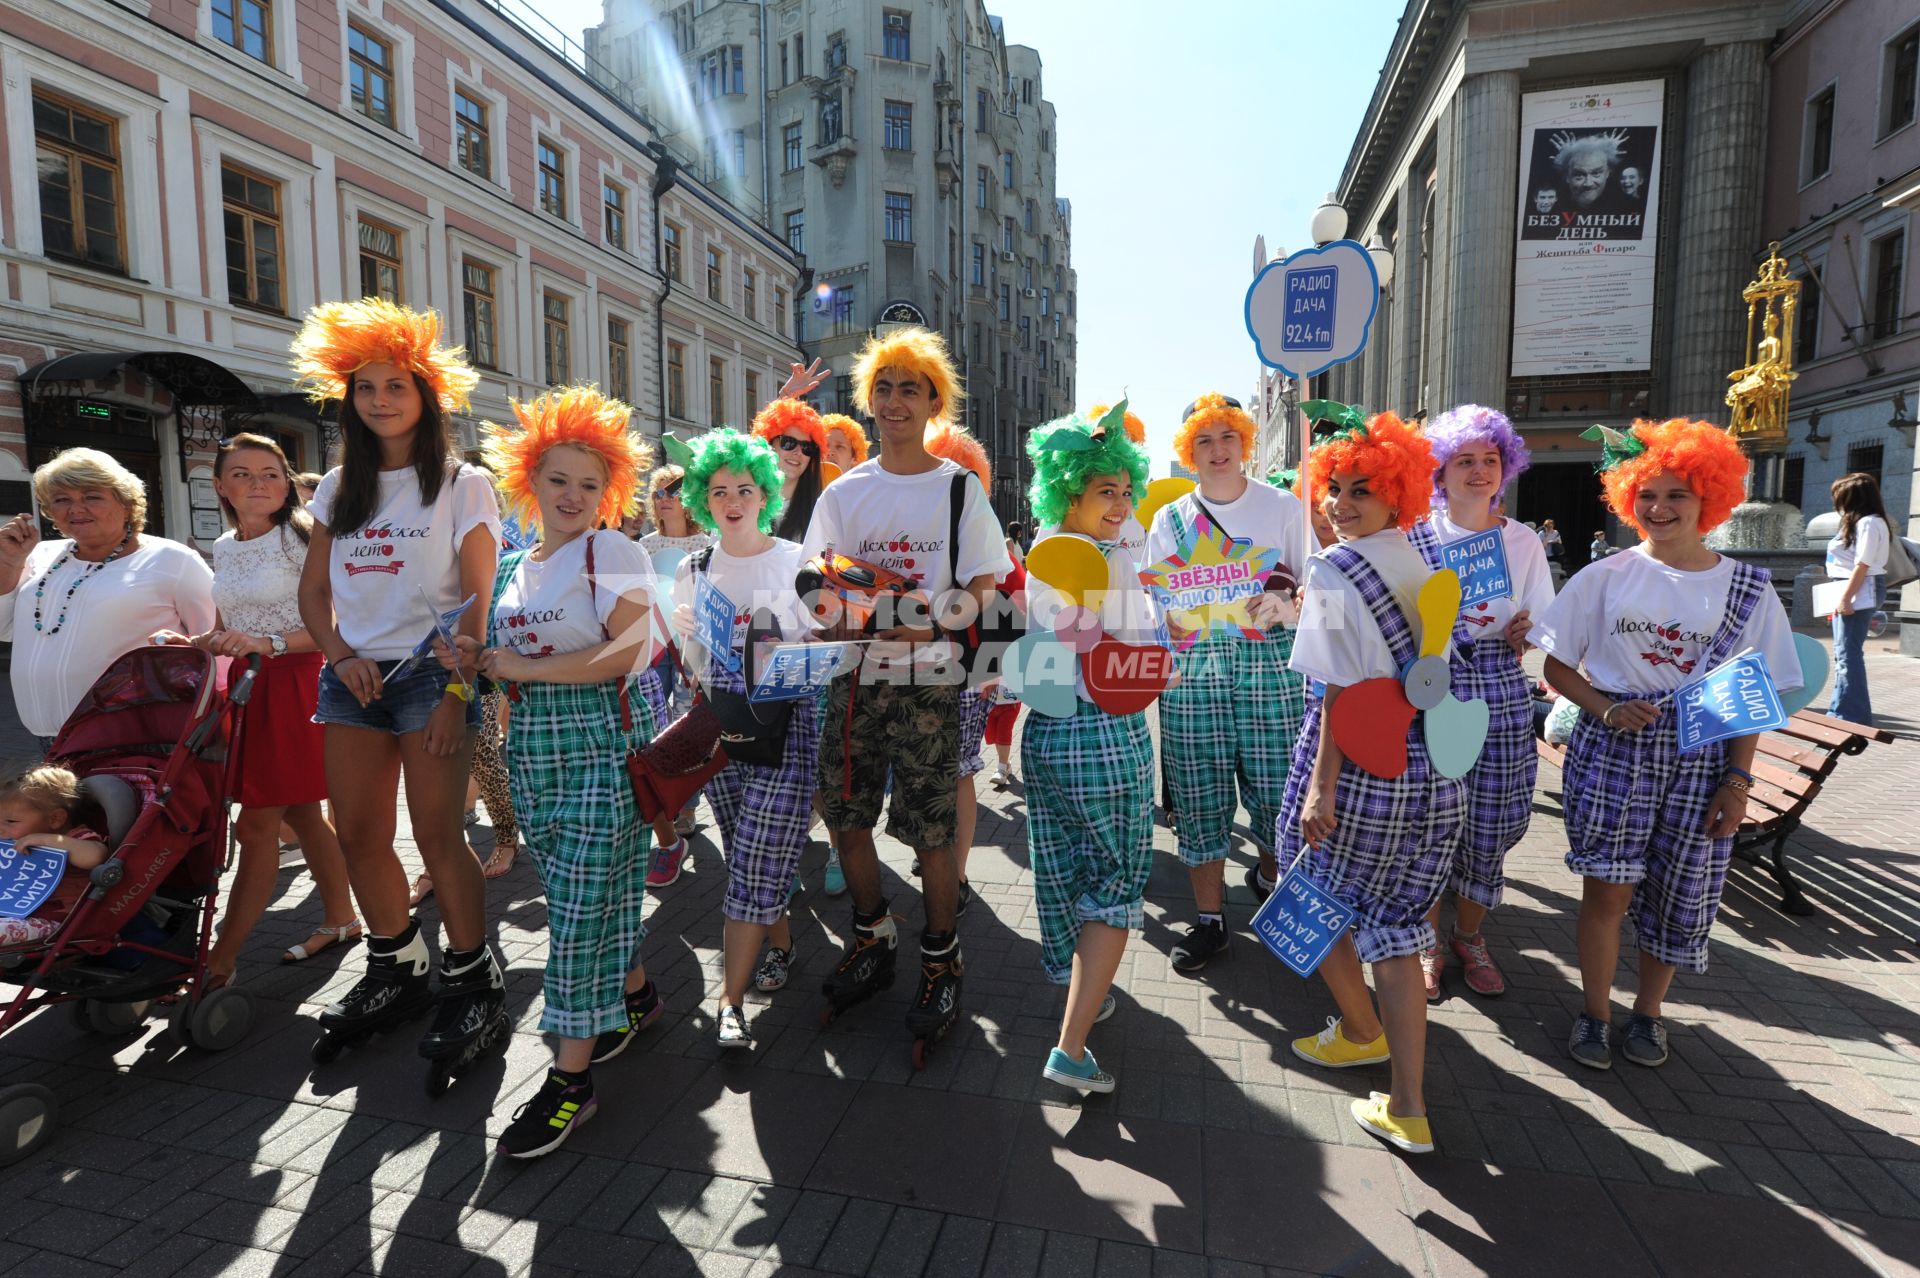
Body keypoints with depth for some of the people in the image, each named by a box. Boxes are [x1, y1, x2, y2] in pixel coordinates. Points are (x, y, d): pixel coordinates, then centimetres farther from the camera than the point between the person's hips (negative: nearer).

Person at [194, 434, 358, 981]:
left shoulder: (301, 538, -10)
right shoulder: (224, 547, 12)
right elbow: (227, 628, 21)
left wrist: (269, 643, -25)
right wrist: (191, 643, 3)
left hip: (293, 684, -7)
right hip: (246, 686, 7)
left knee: (256, 826, -4)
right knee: (302, 813, 13)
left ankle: (221, 960, 6)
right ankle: (340, 919, 27)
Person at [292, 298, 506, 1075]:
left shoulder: (462, 484, -2)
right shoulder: (338, 487, 13)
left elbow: (478, 601, -8)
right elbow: (314, 590, 14)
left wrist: (457, 692, -15)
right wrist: (340, 656, -4)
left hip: (430, 672, -5)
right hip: (354, 677, 5)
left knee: (437, 836, -5)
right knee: (357, 835, 7)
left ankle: (474, 985, 9)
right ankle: (396, 972, 25)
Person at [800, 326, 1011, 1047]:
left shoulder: (960, 488, 2)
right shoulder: (843, 493, 10)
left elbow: (983, 588, -1)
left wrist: (933, 623, -19)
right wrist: (841, 620, -13)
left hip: (930, 677, -3)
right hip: (856, 673, 4)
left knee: (928, 831, -2)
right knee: (845, 815, 8)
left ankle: (941, 960, 20)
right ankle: (872, 942, 30)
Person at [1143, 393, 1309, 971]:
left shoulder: (1283, 507, 7)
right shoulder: (1168, 518, 12)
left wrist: (1285, 607, -18)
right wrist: (1171, 620, -11)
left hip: (1270, 663, -1)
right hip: (1193, 668, 1)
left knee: (1277, 792, 1)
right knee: (1200, 798, 2)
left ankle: (1269, 877, 34)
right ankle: (1209, 920, 18)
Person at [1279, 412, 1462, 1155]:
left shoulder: (1334, 571, -13)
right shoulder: (1425, 566, 9)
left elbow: (1343, 690, -18)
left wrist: (1322, 786, -17)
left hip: (1363, 761, -7)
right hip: (1435, 770, 7)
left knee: (1321, 906, 18)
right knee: (1395, 930, 14)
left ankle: (1361, 1031, 40)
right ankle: (1408, 1109, 16)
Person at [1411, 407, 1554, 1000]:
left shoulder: (1523, 542, 8)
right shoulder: (1414, 538, 1)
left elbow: (1537, 626, 11)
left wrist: (1520, 634, -9)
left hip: (1500, 692, 2)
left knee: (1487, 824, 7)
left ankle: (1469, 937, 29)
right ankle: (1429, 943, 22)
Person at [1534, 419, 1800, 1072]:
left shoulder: (1748, 588, 3)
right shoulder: (1606, 576, 0)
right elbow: (1556, 664, 3)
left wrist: (1738, 779, -2)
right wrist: (1607, 708, -14)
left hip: (1701, 759, 2)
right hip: (1613, 749, -1)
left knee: (1679, 895, 8)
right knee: (1608, 889, 0)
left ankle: (1648, 1011, 31)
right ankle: (1595, 1011, 20)